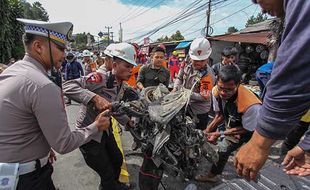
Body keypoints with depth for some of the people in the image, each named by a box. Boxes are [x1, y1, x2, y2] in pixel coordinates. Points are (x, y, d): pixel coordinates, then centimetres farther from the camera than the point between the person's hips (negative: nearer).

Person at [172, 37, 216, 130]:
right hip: (185, 107, 7)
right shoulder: (189, 66, -5)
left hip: (199, 113, -6)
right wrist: (176, 88, -11)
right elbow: (180, 78, 8)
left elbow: (205, 97, -26)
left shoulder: (208, 75, -25)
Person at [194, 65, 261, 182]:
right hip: (231, 124, 5)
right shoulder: (216, 91, -26)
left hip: (250, 129, -4)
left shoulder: (251, 105, -41)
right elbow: (220, 114, -6)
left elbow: (246, 130, -21)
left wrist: (220, 133, -24)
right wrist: (208, 130, -16)